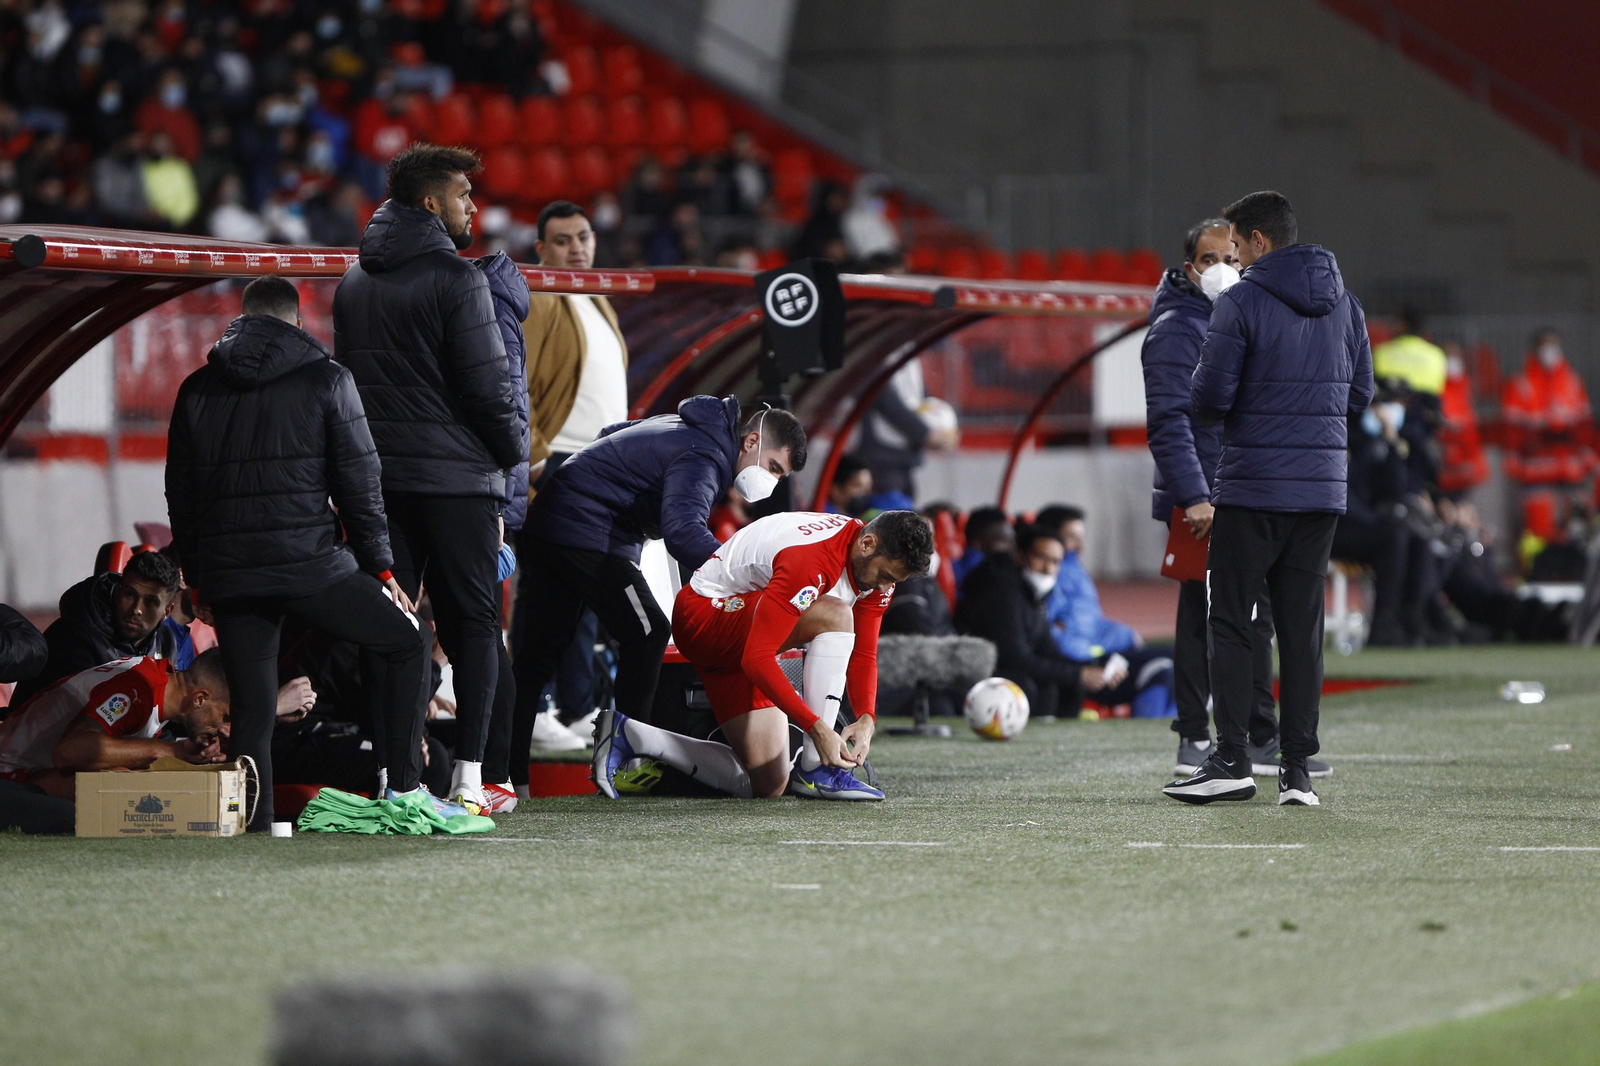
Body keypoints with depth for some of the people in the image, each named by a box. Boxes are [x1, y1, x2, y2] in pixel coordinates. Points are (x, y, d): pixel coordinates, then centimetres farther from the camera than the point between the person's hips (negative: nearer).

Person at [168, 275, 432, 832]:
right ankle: (403, 789, 11)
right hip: (309, 565, -3)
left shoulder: (197, 390, 13)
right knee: (403, 644, 15)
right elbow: (359, 483, 0)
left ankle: (254, 825, 2)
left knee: (251, 706, 10)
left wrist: (199, 579, 23)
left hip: (228, 572, 4)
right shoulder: (325, 379, 2)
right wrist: (380, 567, 8)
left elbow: (180, 494, 15)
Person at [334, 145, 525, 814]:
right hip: (454, 475, -6)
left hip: (377, 476, 6)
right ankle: (469, 777, -3)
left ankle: (395, 777, 3)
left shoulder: (353, 282, 14)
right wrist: (515, 452, 4)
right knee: (472, 622, 1)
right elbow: (487, 383, -11)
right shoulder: (454, 279, -10)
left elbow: (343, 373, 16)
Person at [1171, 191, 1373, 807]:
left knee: (1231, 623, 1)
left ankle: (1232, 760, -5)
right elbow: (1360, 395, 14)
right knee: (1302, 628, 6)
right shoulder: (1343, 305, 10)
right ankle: (1298, 768, 2)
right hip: (1322, 490, 5)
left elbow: (1208, 397, -12)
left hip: (1251, 487, -5)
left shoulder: (1242, 302, -10)